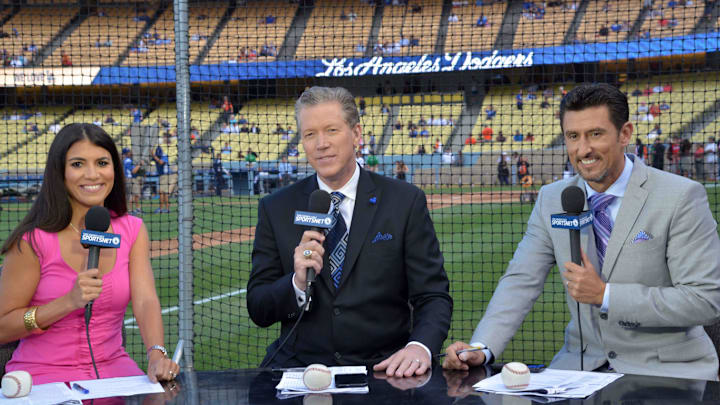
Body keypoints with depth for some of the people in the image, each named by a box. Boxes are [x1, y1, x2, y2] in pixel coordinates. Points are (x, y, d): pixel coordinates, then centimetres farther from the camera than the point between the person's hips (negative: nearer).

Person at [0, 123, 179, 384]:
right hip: (43, 374, -4)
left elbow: (145, 301, -10)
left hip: (112, 367, 4)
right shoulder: (33, 239, -10)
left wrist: (157, 355, -29)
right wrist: (70, 301, -24)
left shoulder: (132, 231, 3)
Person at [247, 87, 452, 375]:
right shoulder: (276, 210, 6)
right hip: (300, 365, 0)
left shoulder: (405, 202, 1)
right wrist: (297, 283, -17)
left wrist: (419, 347, -22)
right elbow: (258, 310, 5)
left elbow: (433, 296, -1)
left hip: (382, 369, 0)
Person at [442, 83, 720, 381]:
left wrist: (605, 295, -19)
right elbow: (521, 282, 2)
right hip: (582, 365, 4)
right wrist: (481, 349, -15)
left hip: (669, 371, -3)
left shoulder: (681, 197, -9)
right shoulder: (552, 200, 6)